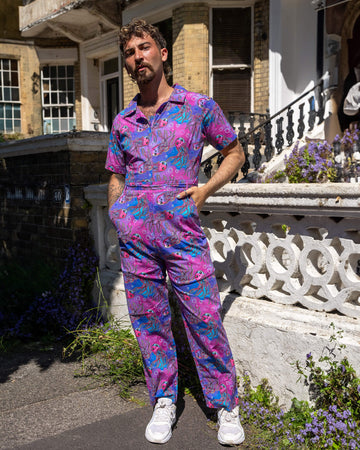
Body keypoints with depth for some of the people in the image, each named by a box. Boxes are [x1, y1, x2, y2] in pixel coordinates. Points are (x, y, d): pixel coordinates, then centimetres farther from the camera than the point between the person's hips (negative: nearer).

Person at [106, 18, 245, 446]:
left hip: (182, 230, -3)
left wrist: (205, 189, 0)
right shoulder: (122, 122, 14)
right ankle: (164, 400, 24)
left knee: (204, 320, -2)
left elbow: (234, 152, 14)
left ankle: (225, 406, 16)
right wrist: (116, 218, 8)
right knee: (148, 319, 8)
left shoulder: (198, 106, 6)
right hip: (134, 232, 3)